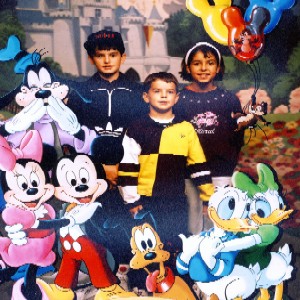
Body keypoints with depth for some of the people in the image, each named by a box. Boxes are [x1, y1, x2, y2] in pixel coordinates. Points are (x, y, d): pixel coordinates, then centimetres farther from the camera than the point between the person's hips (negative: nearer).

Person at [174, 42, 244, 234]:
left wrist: (230, 165, 1)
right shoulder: (180, 99, -1)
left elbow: (237, 139, 6)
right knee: (195, 209, 9)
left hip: (221, 171, 1)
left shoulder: (229, 99, 2)